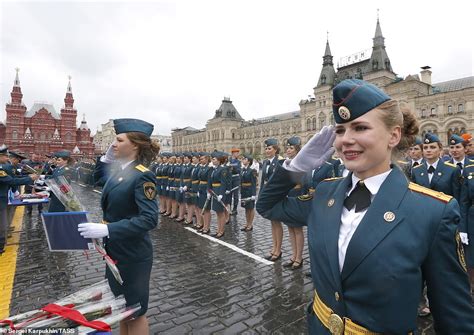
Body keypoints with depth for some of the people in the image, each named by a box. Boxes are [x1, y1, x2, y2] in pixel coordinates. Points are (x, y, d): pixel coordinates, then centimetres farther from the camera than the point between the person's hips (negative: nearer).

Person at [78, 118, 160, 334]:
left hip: (133, 255, -8)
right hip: (116, 251, 8)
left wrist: (106, 229, -30)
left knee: (134, 312, 11)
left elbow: (149, 219, -28)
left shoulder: (142, 176, -20)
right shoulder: (119, 172, 6)